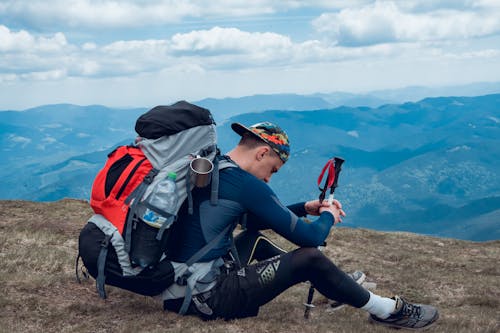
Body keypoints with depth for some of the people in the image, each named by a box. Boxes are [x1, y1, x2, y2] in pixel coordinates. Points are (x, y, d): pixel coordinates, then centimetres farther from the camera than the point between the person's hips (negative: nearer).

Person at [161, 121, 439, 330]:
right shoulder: (245, 183, -18)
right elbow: (308, 237, -13)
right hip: (206, 298, -9)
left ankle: (340, 283, 37)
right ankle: (388, 311, 9)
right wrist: (328, 216, 8)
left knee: (256, 240, 27)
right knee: (310, 259, -8)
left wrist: (305, 208, 17)